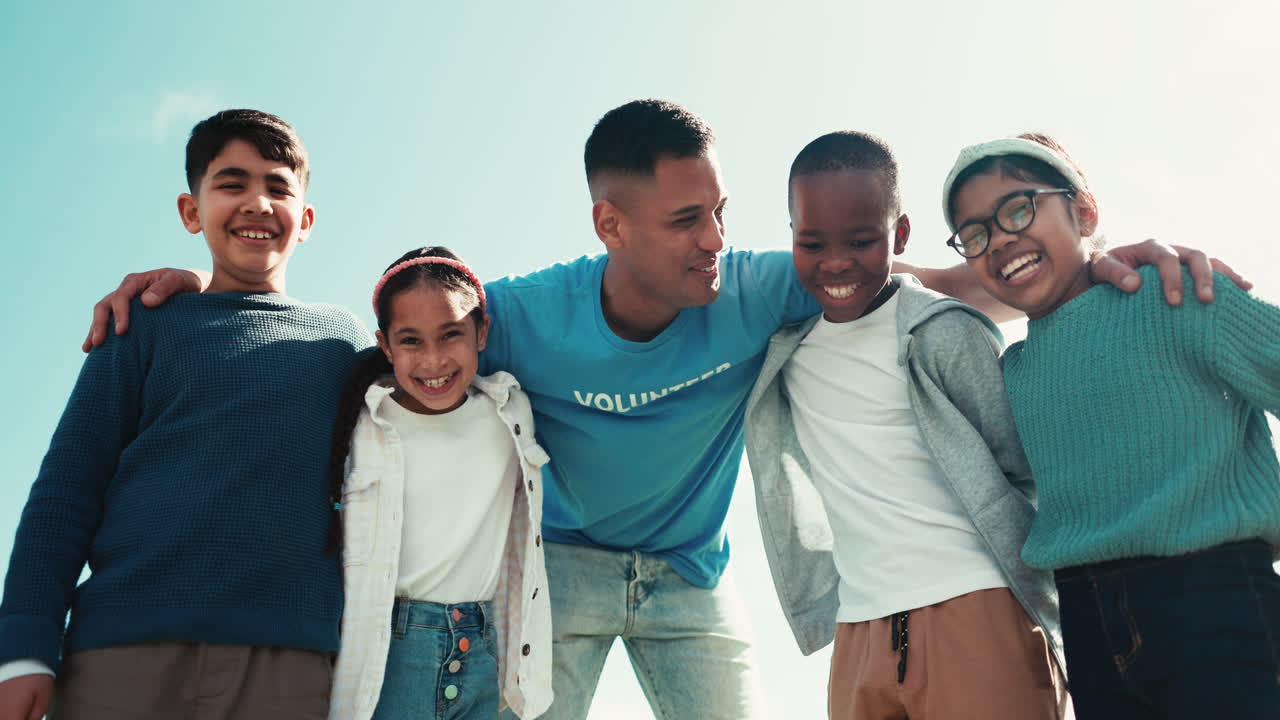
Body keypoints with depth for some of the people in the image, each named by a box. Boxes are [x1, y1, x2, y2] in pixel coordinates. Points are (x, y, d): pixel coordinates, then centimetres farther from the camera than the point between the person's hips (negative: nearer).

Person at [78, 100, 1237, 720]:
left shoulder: (756, 293, -22)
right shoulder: (527, 314, -23)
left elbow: (931, 280, -16)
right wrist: (210, 288, -23)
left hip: (691, 578, 2)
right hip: (567, 566, -1)